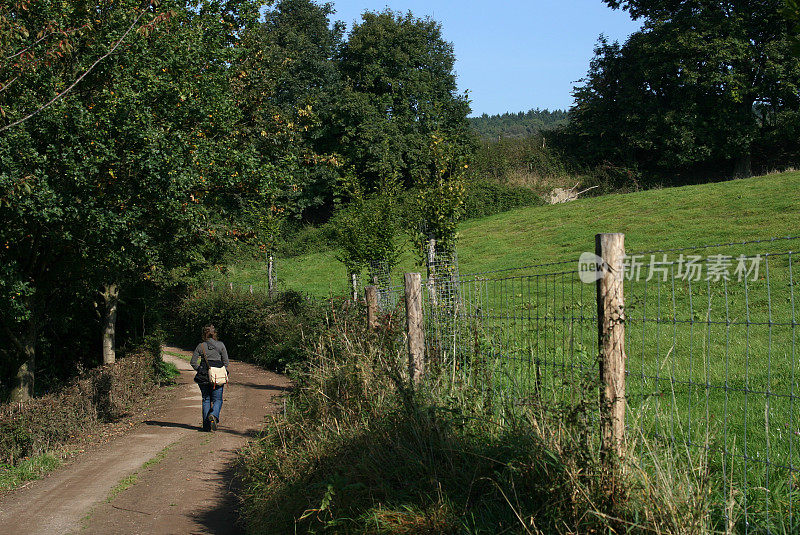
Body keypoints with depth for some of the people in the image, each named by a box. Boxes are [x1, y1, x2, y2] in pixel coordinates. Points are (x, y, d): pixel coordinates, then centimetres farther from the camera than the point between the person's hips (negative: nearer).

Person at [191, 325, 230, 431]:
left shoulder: (200, 346, 0)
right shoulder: (220, 345, -1)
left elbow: (193, 362, 0)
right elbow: (226, 362, 0)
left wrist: (199, 370, 12)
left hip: (203, 378, 1)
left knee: (206, 400, 12)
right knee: (217, 399, 8)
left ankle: (206, 425, 10)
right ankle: (214, 416, -21)